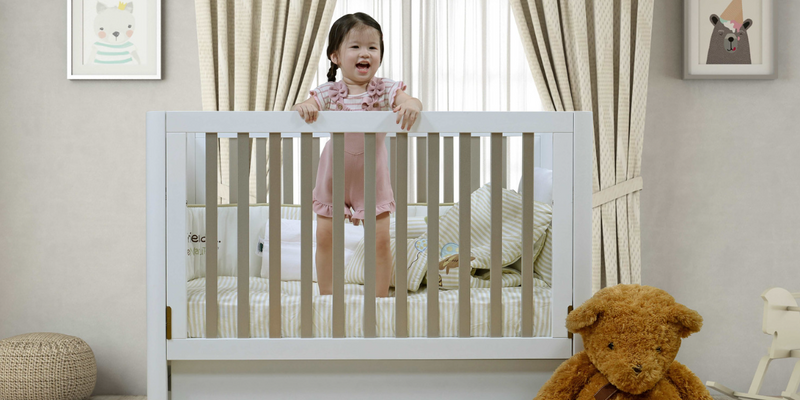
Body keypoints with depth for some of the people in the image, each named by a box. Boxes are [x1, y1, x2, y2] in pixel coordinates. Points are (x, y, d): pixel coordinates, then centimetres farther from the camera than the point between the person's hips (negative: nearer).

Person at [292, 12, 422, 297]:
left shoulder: (386, 89, -9)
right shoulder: (328, 92, -8)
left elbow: (410, 102, -23)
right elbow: (300, 110, -15)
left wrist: (412, 104, -47)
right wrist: (304, 107, -38)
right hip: (334, 175, 1)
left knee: (380, 241, 0)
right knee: (325, 237, 7)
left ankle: (380, 299, 16)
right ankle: (326, 296, 25)